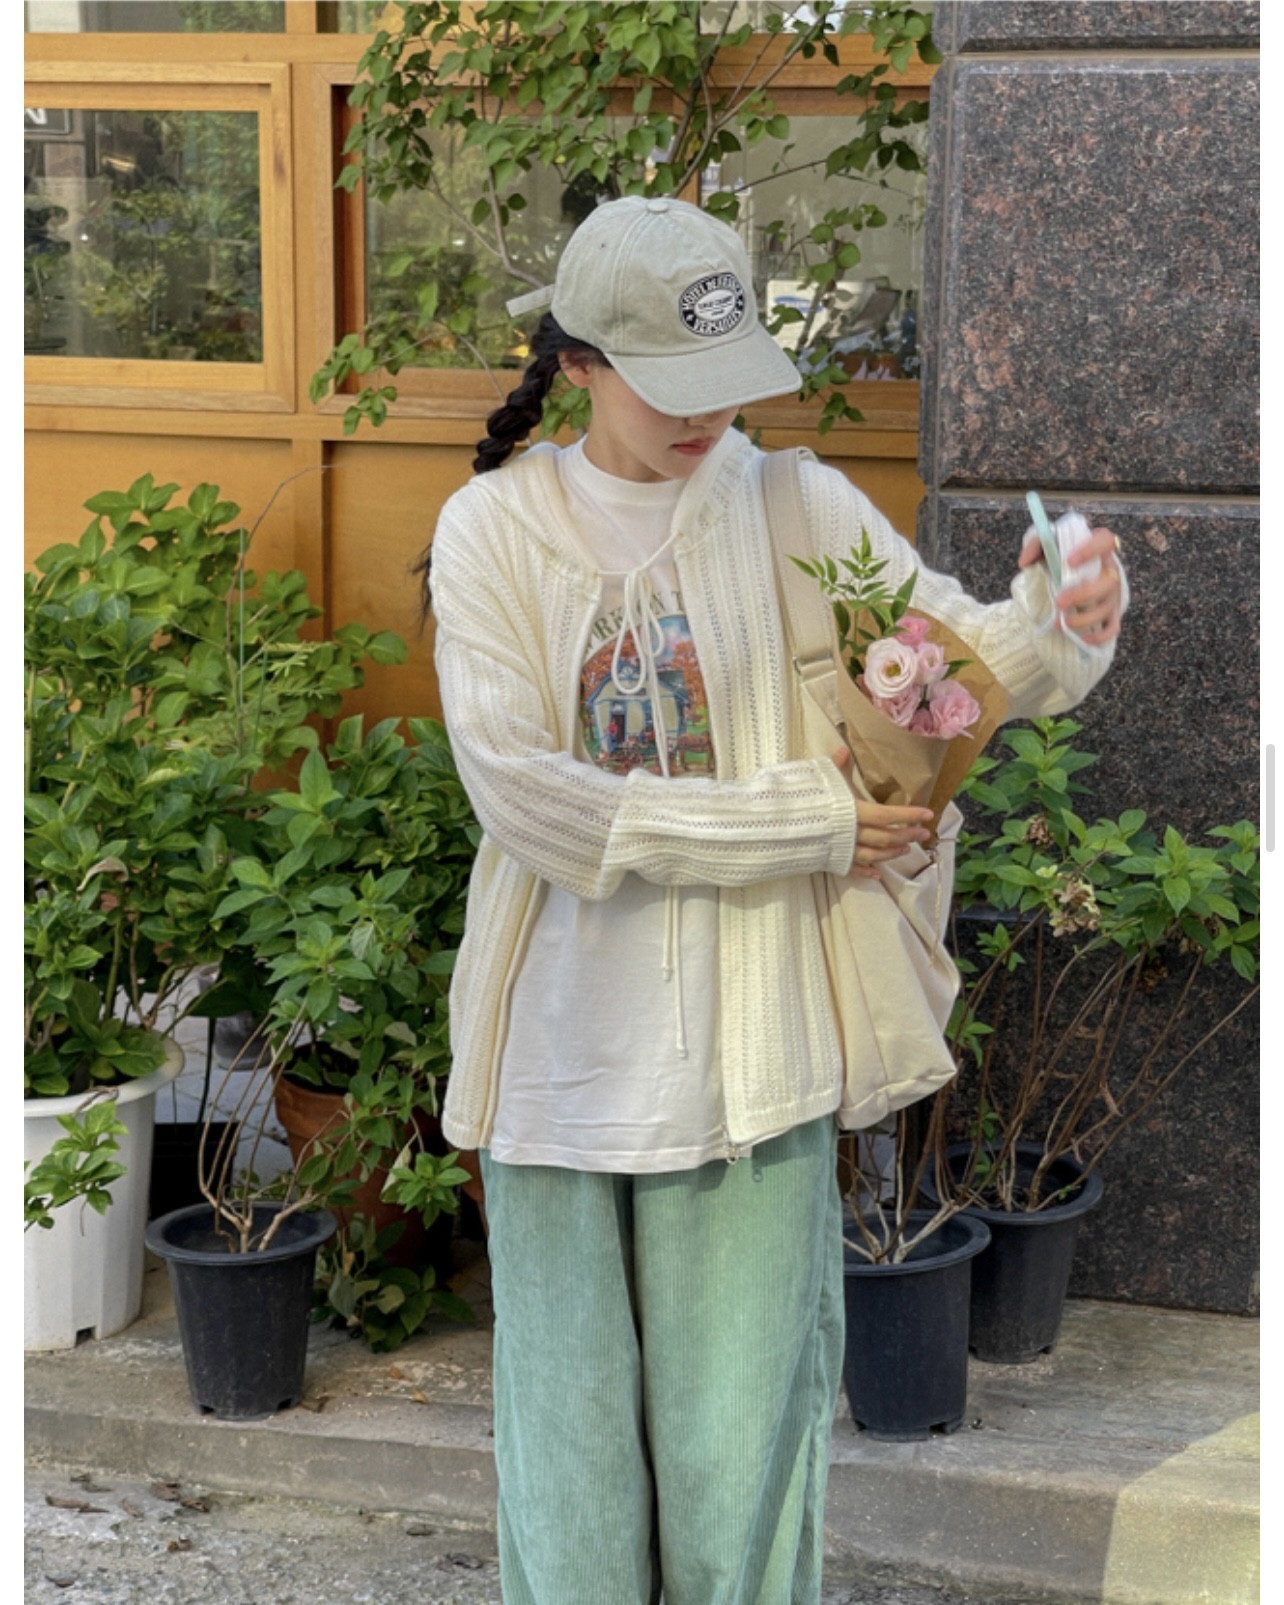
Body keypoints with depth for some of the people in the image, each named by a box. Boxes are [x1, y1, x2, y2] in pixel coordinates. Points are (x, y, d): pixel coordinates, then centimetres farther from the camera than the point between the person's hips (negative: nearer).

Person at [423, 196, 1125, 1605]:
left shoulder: (796, 510, -2)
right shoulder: (497, 528, -4)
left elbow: (954, 652, 1)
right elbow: (520, 792, -13)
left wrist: (1059, 632, -24)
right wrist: (796, 824, -17)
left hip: (744, 1057, 0)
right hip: (562, 1051, 0)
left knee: (737, 1439, 7)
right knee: (568, 1420, 13)